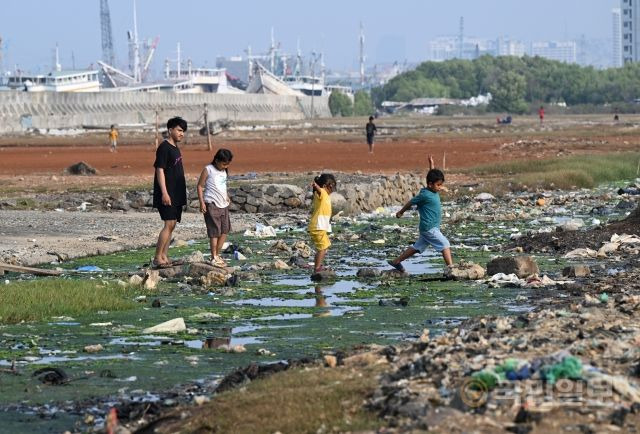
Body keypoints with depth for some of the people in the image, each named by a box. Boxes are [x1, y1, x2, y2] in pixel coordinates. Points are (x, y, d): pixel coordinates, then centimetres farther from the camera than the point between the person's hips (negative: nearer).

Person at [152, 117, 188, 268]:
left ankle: (164, 257, 10)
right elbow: (160, 170, -17)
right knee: (169, 224, -14)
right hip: (167, 195, -9)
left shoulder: (175, 148, 16)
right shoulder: (164, 147, -11)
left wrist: (182, 195, 23)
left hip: (177, 194, 9)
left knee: (172, 225, 8)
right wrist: (164, 193, -23)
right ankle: (157, 259, -13)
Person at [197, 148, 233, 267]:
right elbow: (200, 186, -6)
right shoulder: (208, 170, -7)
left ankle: (217, 254, 19)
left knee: (225, 230, 8)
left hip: (223, 205, 8)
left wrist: (226, 196, 12)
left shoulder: (224, 171, 13)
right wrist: (202, 202, -13)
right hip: (212, 204, -8)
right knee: (215, 231, -7)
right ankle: (214, 258, -2)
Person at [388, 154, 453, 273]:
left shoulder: (434, 192, 8)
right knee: (445, 245, -12)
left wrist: (431, 164, 18)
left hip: (430, 228, 10)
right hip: (429, 228, -10)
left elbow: (433, 176, 25)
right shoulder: (424, 195, -17)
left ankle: (396, 261, 21)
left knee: (417, 247, 15)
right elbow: (411, 202, -5)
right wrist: (401, 212, 8)